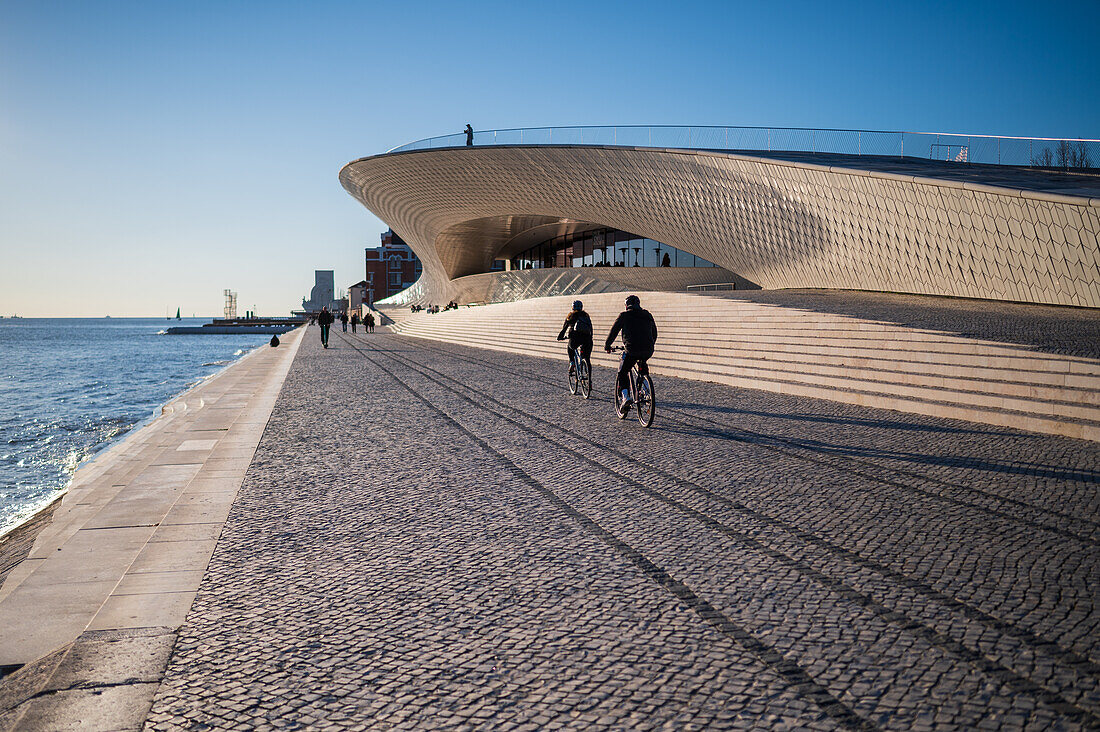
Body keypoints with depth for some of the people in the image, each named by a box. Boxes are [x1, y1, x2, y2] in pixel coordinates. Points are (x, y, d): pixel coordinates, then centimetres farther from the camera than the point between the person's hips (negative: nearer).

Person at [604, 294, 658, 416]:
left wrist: (607, 345, 24)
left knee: (622, 373, 11)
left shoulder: (624, 315, 5)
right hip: (648, 351, 4)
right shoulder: (647, 315, 17)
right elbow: (654, 333, 26)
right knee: (642, 365, 34)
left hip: (631, 350, -4)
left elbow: (613, 331, 10)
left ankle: (625, 396, -10)